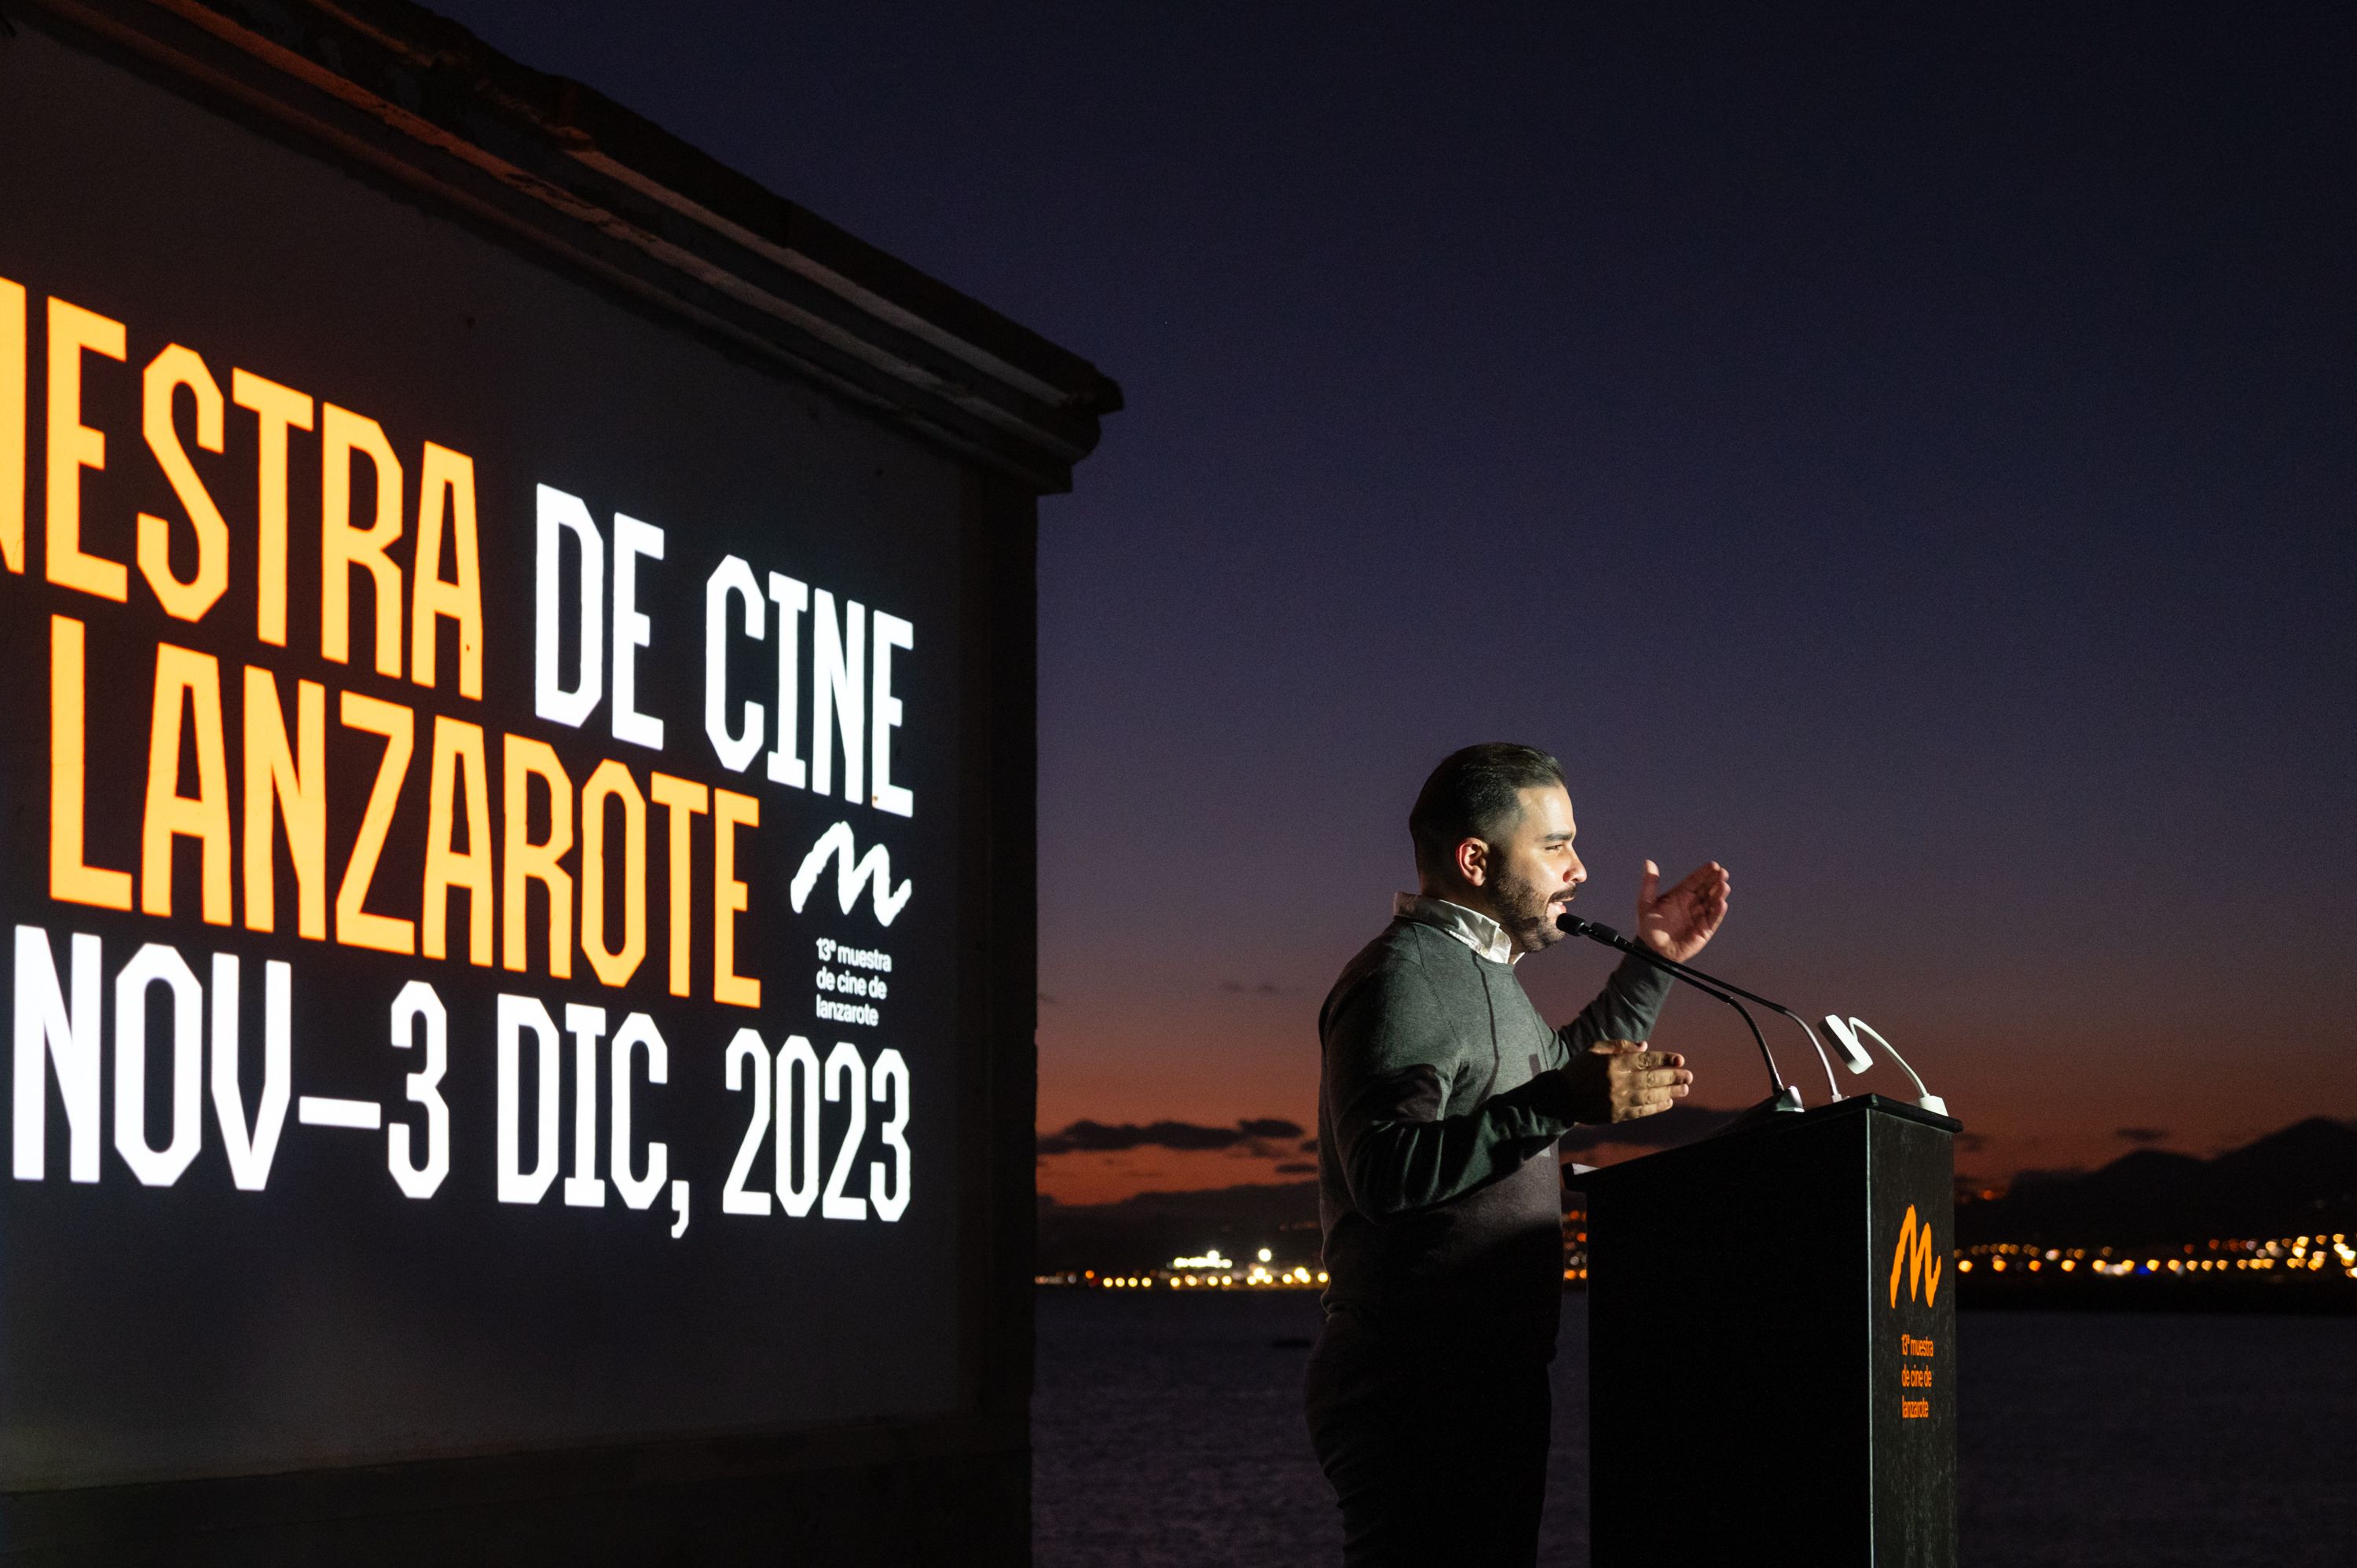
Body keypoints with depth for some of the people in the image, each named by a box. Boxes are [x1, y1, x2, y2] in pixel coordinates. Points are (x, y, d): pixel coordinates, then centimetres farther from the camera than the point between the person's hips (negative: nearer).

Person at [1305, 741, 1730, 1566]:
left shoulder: (1476, 971, 20)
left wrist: (1652, 963, 34)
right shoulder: (1402, 975, -14)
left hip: (1487, 1388, 11)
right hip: (1420, 1396, -11)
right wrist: (1561, 1103, -33)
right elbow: (1385, 1171, -28)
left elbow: (1560, 1062, 41)